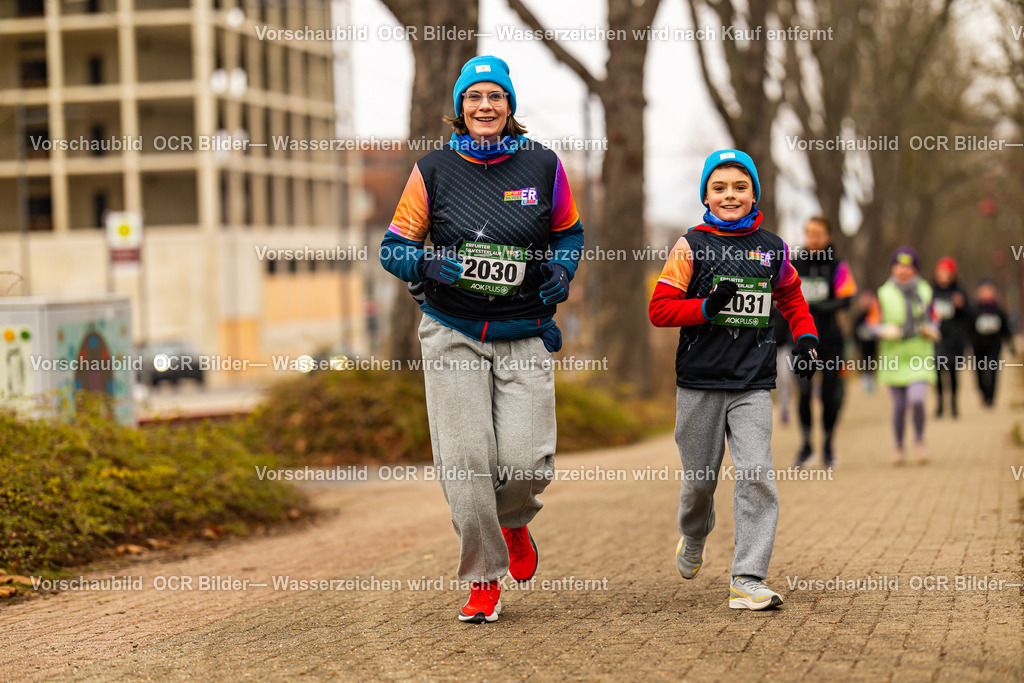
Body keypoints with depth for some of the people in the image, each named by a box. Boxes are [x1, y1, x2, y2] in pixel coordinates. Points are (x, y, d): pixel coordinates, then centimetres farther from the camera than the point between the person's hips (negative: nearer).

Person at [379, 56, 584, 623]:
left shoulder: (542, 166, 3)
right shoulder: (434, 170, 0)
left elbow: (568, 232, 17)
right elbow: (394, 247, 4)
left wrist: (560, 269, -3)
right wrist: (428, 266, -17)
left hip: (525, 336, 0)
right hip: (452, 335, 0)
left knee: (527, 460, -10)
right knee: (465, 461, -7)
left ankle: (513, 521, 27)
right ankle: (483, 581, 9)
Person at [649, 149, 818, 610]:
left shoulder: (772, 248, 8)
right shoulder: (690, 247, 0)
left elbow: (791, 298, 24)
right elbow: (659, 309, -3)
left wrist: (805, 338, 7)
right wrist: (708, 307, -17)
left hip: (753, 386, 1)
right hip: (699, 384, -1)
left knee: (757, 475, -13)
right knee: (700, 477, 9)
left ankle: (748, 581, -13)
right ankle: (693, 539, 42)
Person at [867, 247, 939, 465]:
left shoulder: (925, 291, 6)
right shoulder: (884, 294, 2)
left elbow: (933, 321, 17)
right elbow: (873, 323, 4)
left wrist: (931, 330, -5)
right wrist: (885, 331, -15)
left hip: (920, 357, 0)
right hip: (894, 357, 0)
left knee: (916, 400, -17)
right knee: (899, 405, 2)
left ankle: (919, 439, 8)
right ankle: (898, 446, 23)